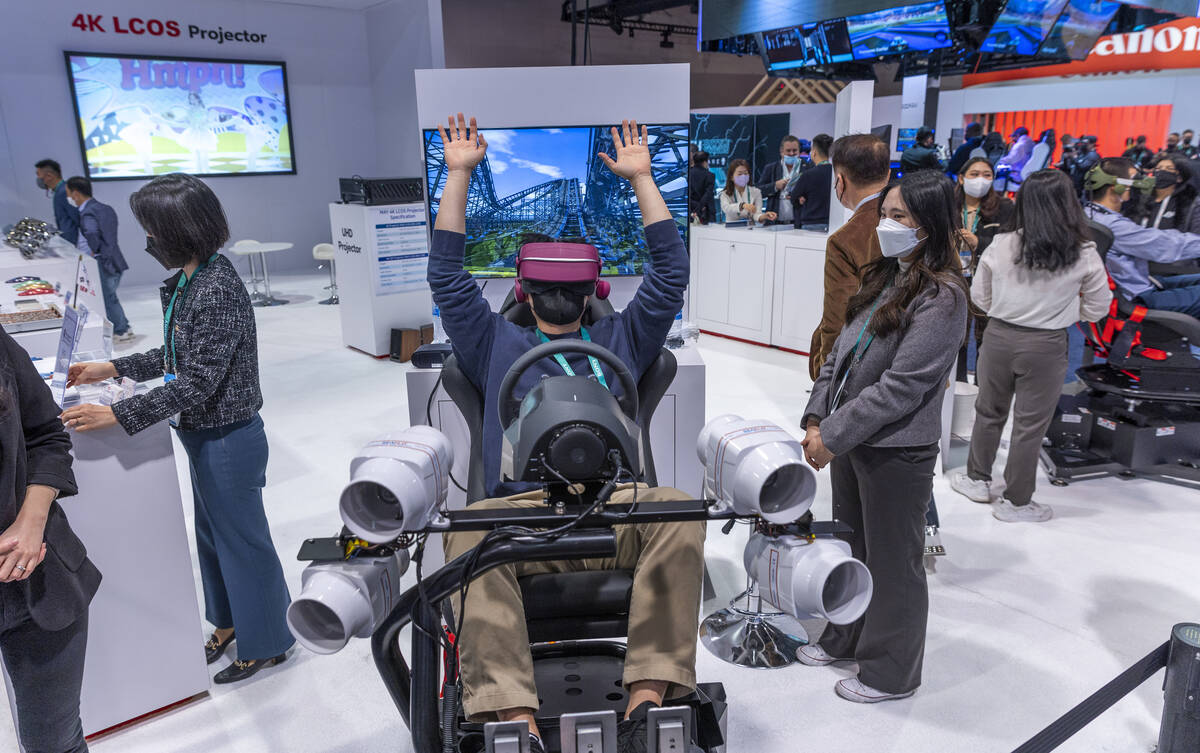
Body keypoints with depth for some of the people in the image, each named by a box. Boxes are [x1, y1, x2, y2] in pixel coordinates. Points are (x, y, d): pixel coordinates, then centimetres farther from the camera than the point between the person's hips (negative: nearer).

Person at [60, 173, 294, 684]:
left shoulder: (217, 291, -26)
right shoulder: (190, 281, 4)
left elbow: (197, 382, -27)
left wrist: (116, 416, -25)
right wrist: (113, 369, 11)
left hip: (227, 440, -9)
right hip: (206, 436, 9)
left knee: (242, 539, 7)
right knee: (213, 535, 23)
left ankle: (266, 644, 27)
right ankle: (229, 623, 43)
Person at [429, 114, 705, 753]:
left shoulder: (620, 340, 28)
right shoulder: (498, 346, 26)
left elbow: (670, 273, 23)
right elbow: (447, 278, 19)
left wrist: (640, 177, 25)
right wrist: (459, 174, 20)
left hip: (616, 505, 1)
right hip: (522, 506, 0)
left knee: (680, 510, -33)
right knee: (471, 530, -35)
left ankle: (648, 701, -33)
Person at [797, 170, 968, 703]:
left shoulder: (942, 298, -17)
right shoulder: (884, 278, 9)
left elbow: (901, 386, -22)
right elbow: (840, 353, 9)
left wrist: (833, 436, -20)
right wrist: (816, 419, -1)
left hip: (897, 451, -8)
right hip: (849, 441, 8)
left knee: (893, 564, 9)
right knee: (850, 548, 22)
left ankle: (891, 672, 29)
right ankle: (845, 639, 43)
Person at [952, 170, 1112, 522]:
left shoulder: (1001, 246, -9)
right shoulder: (1084, 255, -11)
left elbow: (979, 297, 2)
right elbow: (1098, 308, 0)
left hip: (999, 338, 2)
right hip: (1046, 347, -2)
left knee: (989, 413, 20)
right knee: (1030, 426, 10)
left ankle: (978, 480, 36)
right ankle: (1015, 502, 23)